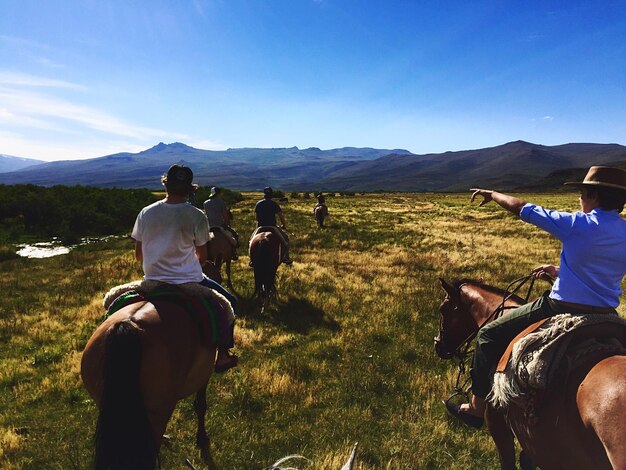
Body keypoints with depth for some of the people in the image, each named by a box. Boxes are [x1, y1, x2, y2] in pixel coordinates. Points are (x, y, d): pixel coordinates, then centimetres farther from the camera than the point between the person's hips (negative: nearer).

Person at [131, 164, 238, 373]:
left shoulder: (146, 213, -4)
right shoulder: (197, 216, -13)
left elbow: (138, 255, 5)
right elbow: (202, 257, -3)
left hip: (153, 282, 4)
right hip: (189, 282, -3)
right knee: (229, 302, 20)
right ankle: (223, 356, 21)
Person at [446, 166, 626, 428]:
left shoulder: (578, 224, -15)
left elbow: (520, 208, -8)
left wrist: (491, 194, 8)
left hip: (561, 311, -7)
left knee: (489, 335, 6)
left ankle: (477, 407, 13)